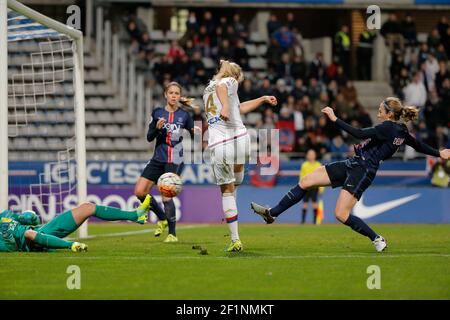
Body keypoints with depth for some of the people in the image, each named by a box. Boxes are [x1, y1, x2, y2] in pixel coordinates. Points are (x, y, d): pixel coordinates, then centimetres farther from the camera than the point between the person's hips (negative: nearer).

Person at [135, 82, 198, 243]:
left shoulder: (184, 115, 0)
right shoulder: (157, 113, 5)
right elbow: (149, 137, 5)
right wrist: (157, 128, -15)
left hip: (174, 161, -4)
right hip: (158, 159, 4)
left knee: (166, 196, -15)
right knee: (140, 192, -3)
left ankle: (172, 234, -5)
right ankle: (162, 218, 18)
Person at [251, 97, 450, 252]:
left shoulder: (388, 127, -18)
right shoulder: (401, 131, 9)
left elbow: (359, 134, -26)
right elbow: (419, 146, 20)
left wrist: (335, 119, -24)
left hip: (362, 171, -10)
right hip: (353, 165, 10)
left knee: (341, 214, -17)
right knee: (306, 181, 4)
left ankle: (377, 239, -1)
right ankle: (272, 213, 11)